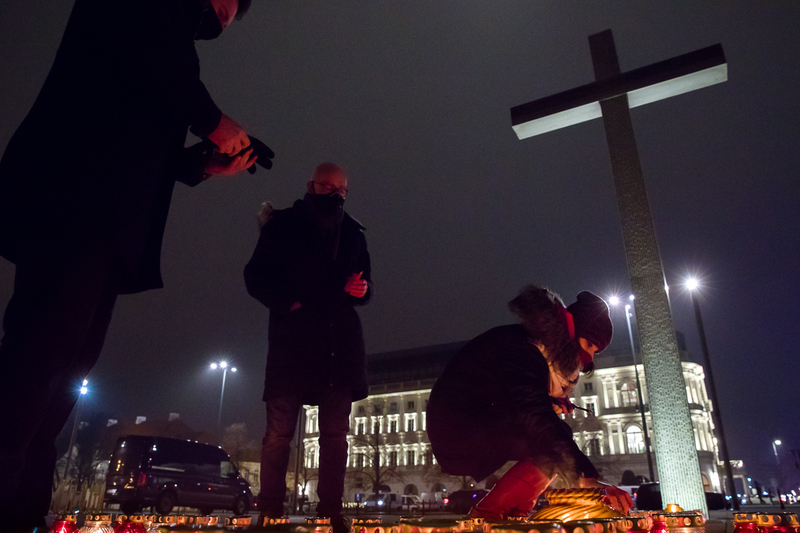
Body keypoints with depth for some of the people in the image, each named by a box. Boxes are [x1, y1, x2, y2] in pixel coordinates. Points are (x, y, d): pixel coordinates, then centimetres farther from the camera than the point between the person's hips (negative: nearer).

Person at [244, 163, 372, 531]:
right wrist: (288, 303, -11)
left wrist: (361, 289, -2)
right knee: (279, 430, -5)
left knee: (336, 431, 3)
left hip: (339, 343, 4)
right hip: (293, 338, -3)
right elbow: (256, 276, 4)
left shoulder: (353, 233, 18)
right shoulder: (283, 225, 10)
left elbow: (363, 282, 22)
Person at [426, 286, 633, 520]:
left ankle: (514, 516, 6)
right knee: (553, 442, -22)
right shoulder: (521, 349, -22)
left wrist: (552, 402, -2)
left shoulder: (545, 350, 11)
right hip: (456, 428, -11)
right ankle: (485, 514, -14)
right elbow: (533, 415, -35)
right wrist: (584, 478, -42)